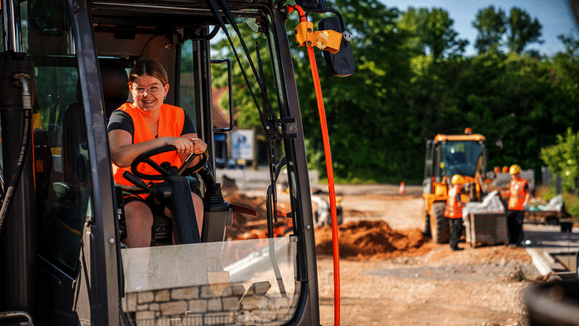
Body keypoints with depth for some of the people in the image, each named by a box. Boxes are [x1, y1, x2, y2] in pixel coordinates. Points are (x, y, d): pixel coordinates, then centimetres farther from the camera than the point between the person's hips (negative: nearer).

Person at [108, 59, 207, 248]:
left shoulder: (179, 116, 4)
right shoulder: (122, 116, -8)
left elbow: (190, 165, -5)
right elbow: (118, 156, -29)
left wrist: (195, 151, -31)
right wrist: (165, 141, -38)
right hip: (129, 192, -3)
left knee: (193, 202, -25)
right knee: (138, 214, -34)